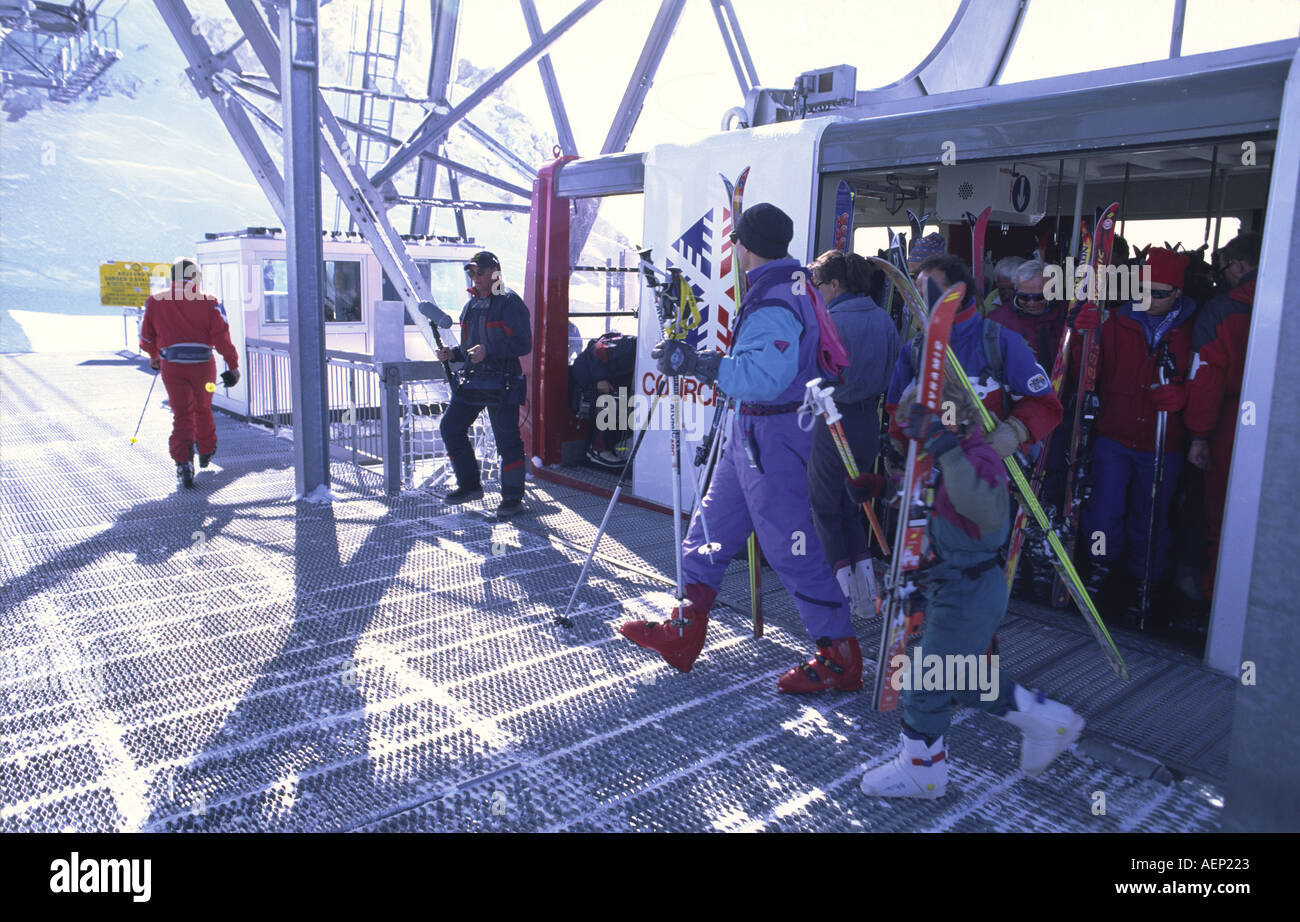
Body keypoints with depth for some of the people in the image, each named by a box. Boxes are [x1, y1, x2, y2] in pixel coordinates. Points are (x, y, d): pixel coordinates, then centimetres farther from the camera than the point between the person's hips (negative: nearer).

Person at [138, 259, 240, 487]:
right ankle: (206, 452, 36)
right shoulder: (208, 302, 0)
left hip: (172, 366, 0)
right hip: (203, 365, 0)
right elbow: (222, 336, -8)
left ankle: (184, 461, -17)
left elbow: (146, 337, 15)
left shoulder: (155, 302, 7)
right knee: (203, 410, 20)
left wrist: (154, 356, 33)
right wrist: (233, 365, -5)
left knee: (182, 414, 0)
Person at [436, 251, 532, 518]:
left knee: (507, 438, -5)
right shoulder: (472, 304, 17)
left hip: (501, 383, -8)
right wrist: (453, 353, 6)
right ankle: (469, 485, 21)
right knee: (450, 428, 8)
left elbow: (523, 344, -16)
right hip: (472, 380, 8)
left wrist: (488, 351, -24)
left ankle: (513, 497, 7)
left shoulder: (510, 302, -8)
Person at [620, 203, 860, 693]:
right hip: (752, 432, 11)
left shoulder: (773, 301, -21)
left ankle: (841, 657, 11)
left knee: (793, 549, -2)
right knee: (711, 528, 15)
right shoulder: (796, 281, 12)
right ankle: (684, 632, 25)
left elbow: (763, 377, -33)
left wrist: (695, 363, -27)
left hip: (774, 436, -11)